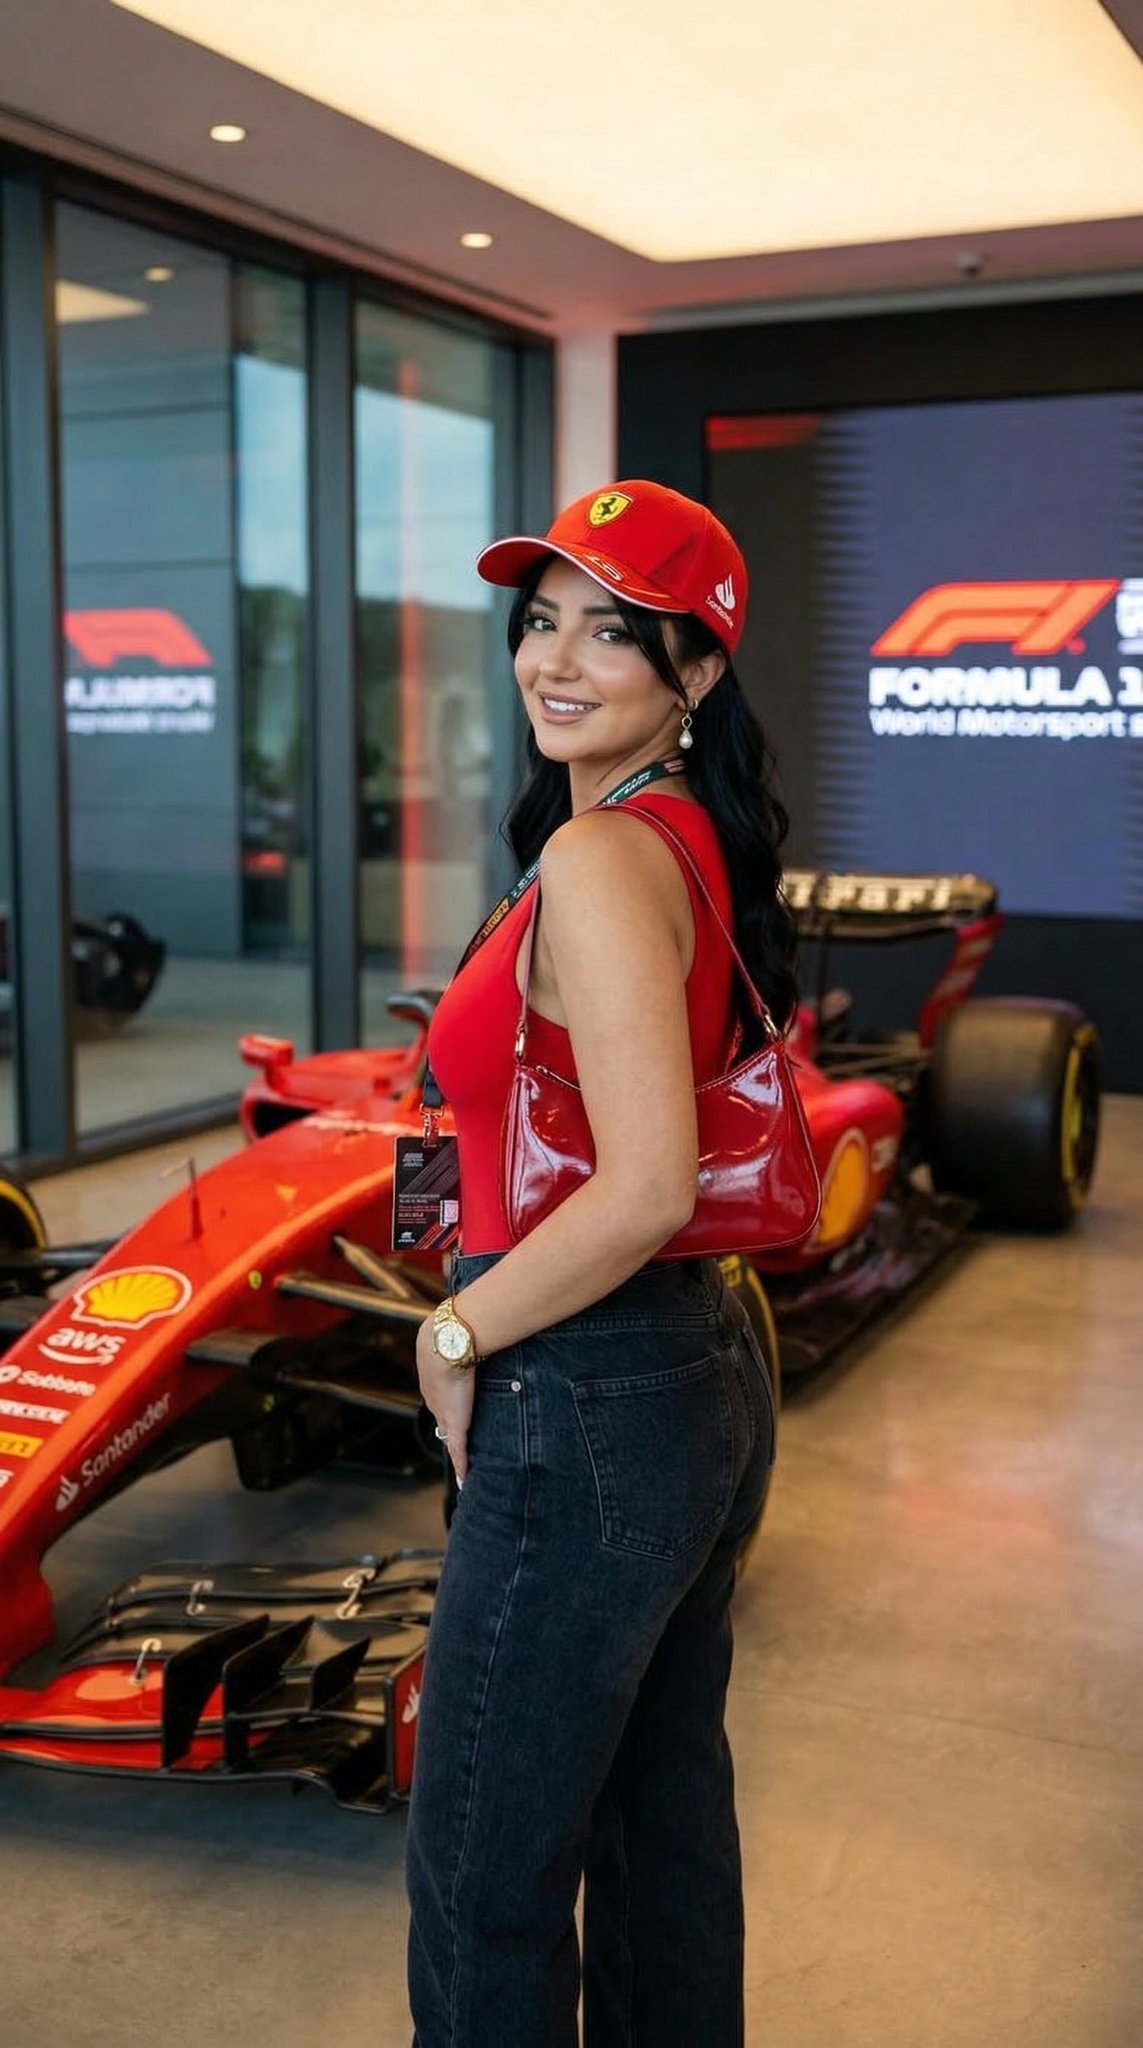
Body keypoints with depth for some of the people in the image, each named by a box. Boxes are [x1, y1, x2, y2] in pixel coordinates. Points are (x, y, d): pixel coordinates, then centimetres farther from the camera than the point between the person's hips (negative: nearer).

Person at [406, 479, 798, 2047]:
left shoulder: (598, 857, -21)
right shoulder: (697, 840, 7)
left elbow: (646, 1190, -29)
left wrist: (457, 1335, -14)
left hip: (588, 1412, -10)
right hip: (708, 1374, 10)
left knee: (483, 1872, 9)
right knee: (665, 1811, 25)